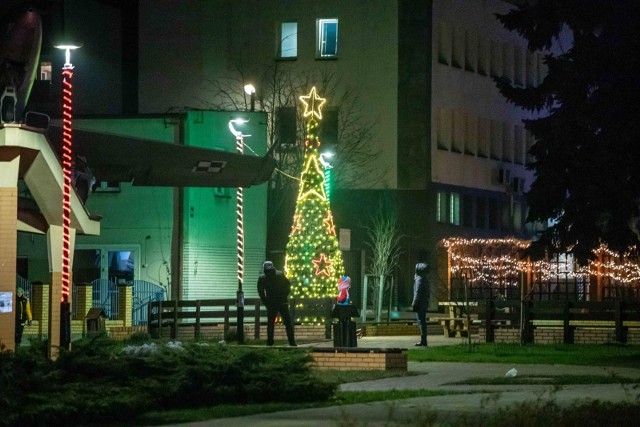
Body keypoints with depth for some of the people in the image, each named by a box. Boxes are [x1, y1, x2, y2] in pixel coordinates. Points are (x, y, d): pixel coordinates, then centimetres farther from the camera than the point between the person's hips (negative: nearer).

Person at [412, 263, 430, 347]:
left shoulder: (419, 279, -16)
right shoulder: (425, 279, 14)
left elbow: (417, 293, -20)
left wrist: (414, 304, -17)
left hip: (420, 304, -10)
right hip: (425, 303, 10)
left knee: (421, 322, -8)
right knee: (423, 322, 13)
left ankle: (423, 341, -9)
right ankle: (423, 340, 15)